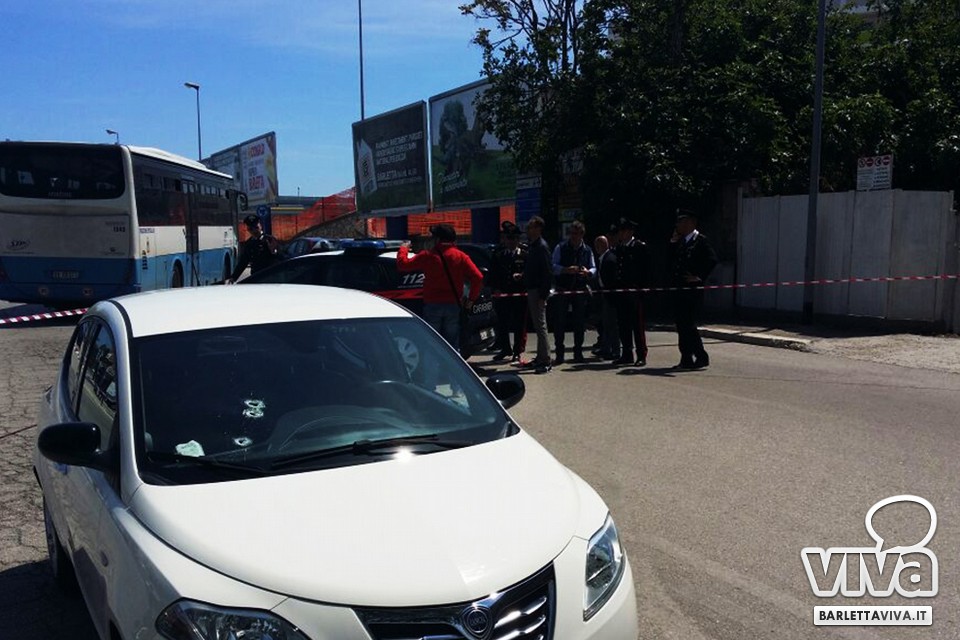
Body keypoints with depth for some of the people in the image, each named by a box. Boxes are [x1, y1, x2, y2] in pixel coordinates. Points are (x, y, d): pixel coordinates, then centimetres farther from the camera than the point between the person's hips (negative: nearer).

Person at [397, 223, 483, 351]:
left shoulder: (427, 256, -4)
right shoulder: (461, 257, 1)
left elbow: (403, 264, 2)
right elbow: (478, 278, -8)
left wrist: (403, 249, 21)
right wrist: (471, 300, 1)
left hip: (432, 305, -2)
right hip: (453, 305, 2)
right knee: (452, 344, 8)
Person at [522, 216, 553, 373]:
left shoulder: (542, 246, -14)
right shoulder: (531, 245, 13)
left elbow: (548, 272, -19)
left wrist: (543, 295, -21)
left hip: (538, 291, -10)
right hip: (531, 289, 10)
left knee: (540, 325, -7)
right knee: (537, 325, 14)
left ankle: (545, 361, -2)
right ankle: (540, 358, 22)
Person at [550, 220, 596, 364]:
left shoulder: (587, 250, 9)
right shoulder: (560, 248, 2)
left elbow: (594, 269, 11)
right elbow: (553, 266, -5)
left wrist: (587, 272, -12)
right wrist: (566, 270, -22)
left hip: (580, 290, 2)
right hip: (562, 290, -2)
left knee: (579, 322, 7)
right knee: (559, 322, -5)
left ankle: (578, 353, 16)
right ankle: (560, 353, 2)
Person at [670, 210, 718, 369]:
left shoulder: (701, 241, -7)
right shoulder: (680, 242, 15)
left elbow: (712, 260, -17)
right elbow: (671, 259, 12)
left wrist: (699, 277, -17)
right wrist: (673, 241, 5)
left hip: (693, 290, -8)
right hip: (679, 289, 8)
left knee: (688, 325, -8)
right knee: (682, 326, 9)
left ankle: (702, 357, 3)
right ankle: (686, 360, 15)